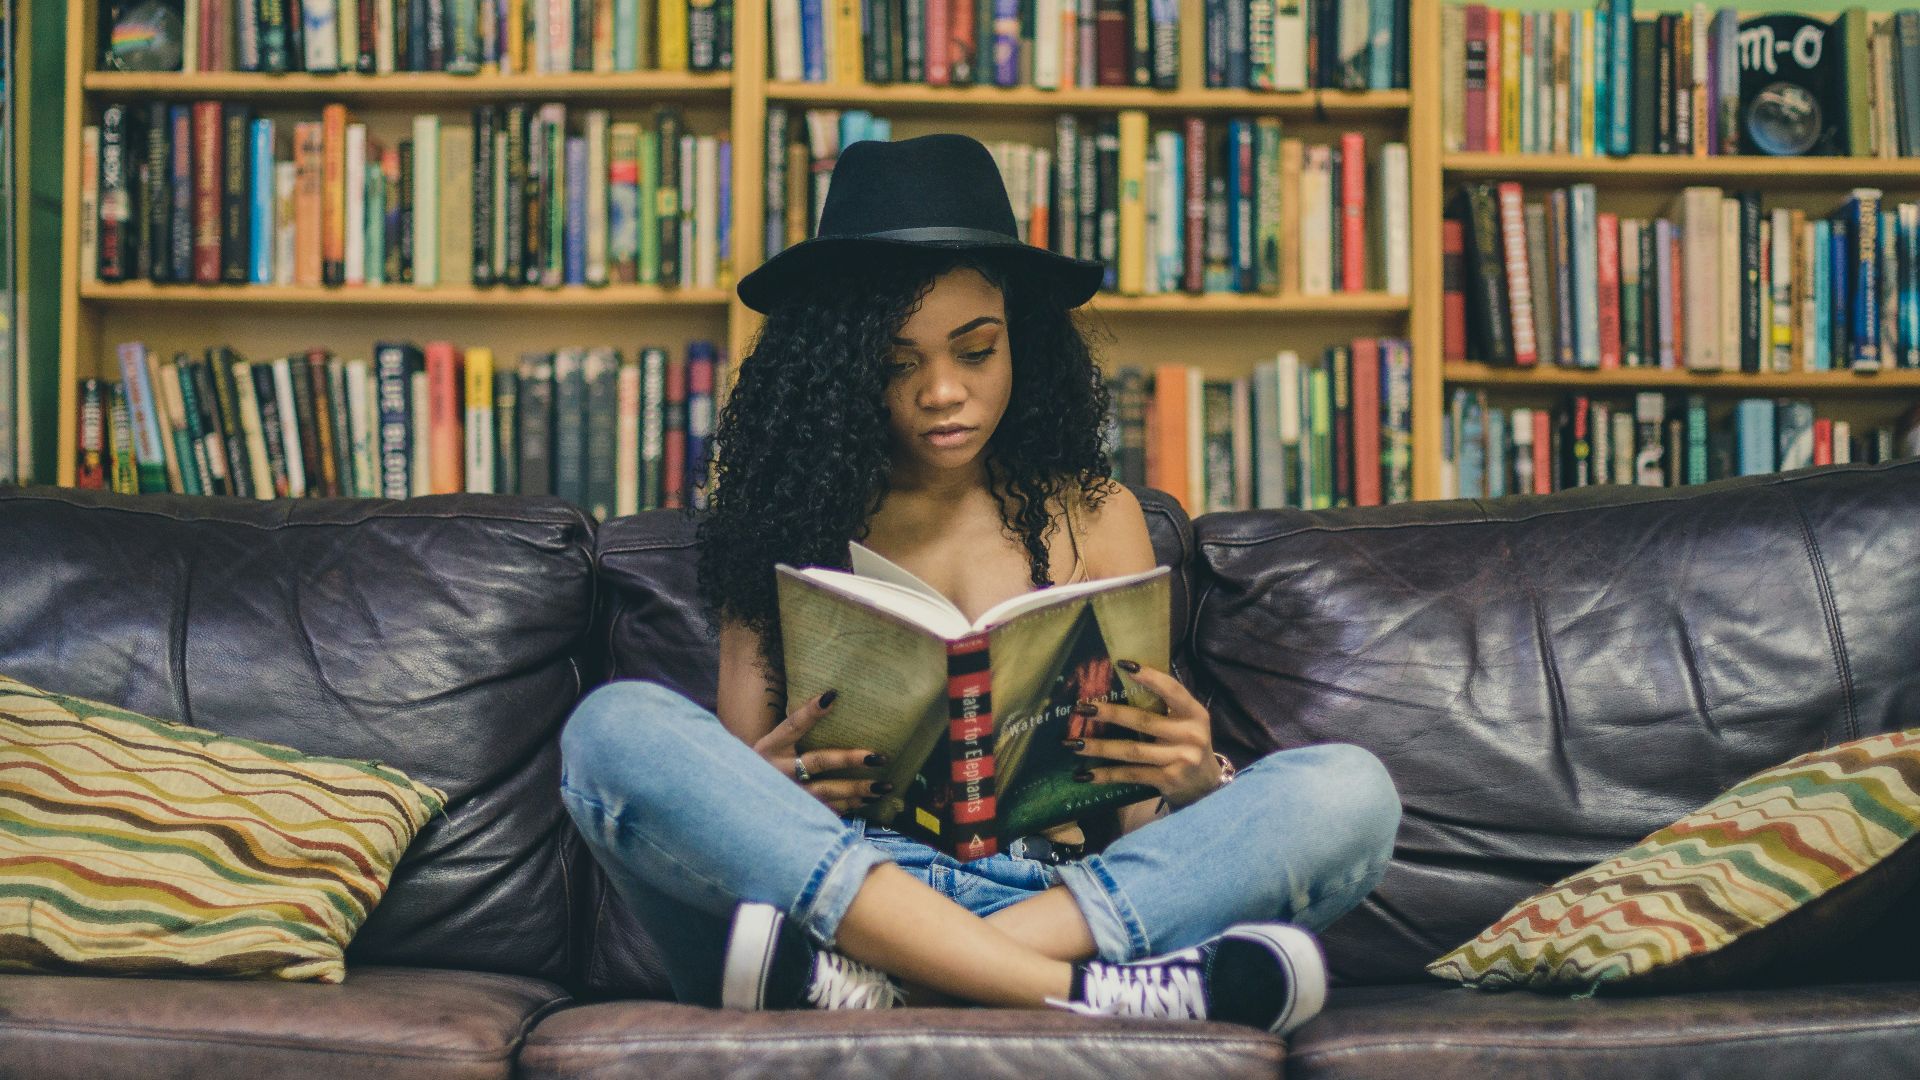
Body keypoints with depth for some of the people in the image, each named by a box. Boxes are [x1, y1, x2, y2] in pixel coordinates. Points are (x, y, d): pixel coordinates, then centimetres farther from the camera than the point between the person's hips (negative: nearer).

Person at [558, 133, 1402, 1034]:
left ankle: (868, 979, -35)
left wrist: (1192, 780, -12)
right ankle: (1077, 991, -35)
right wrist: (763, 792, -16)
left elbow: (1140, 820, 13)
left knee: (1345, 792, -23)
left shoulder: (1094, 517, 17)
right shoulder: (787, 518, 14)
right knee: (615, 727, -27)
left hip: (1062, 897, 1)